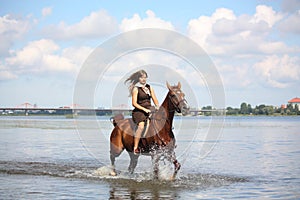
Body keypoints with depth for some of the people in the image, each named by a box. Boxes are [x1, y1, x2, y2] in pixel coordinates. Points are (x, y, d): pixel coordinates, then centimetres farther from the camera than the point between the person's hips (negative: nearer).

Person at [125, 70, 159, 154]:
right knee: (141, 126, -32)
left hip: (149, 110, 6)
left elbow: (155, 100, 18)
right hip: (139, 111, -6)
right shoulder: (136, 89, -1)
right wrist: (144, 109, -16)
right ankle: (135, 147, -30)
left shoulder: (150, 88, 16)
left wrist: (157, 107, -2)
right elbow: (134, 103, -7)